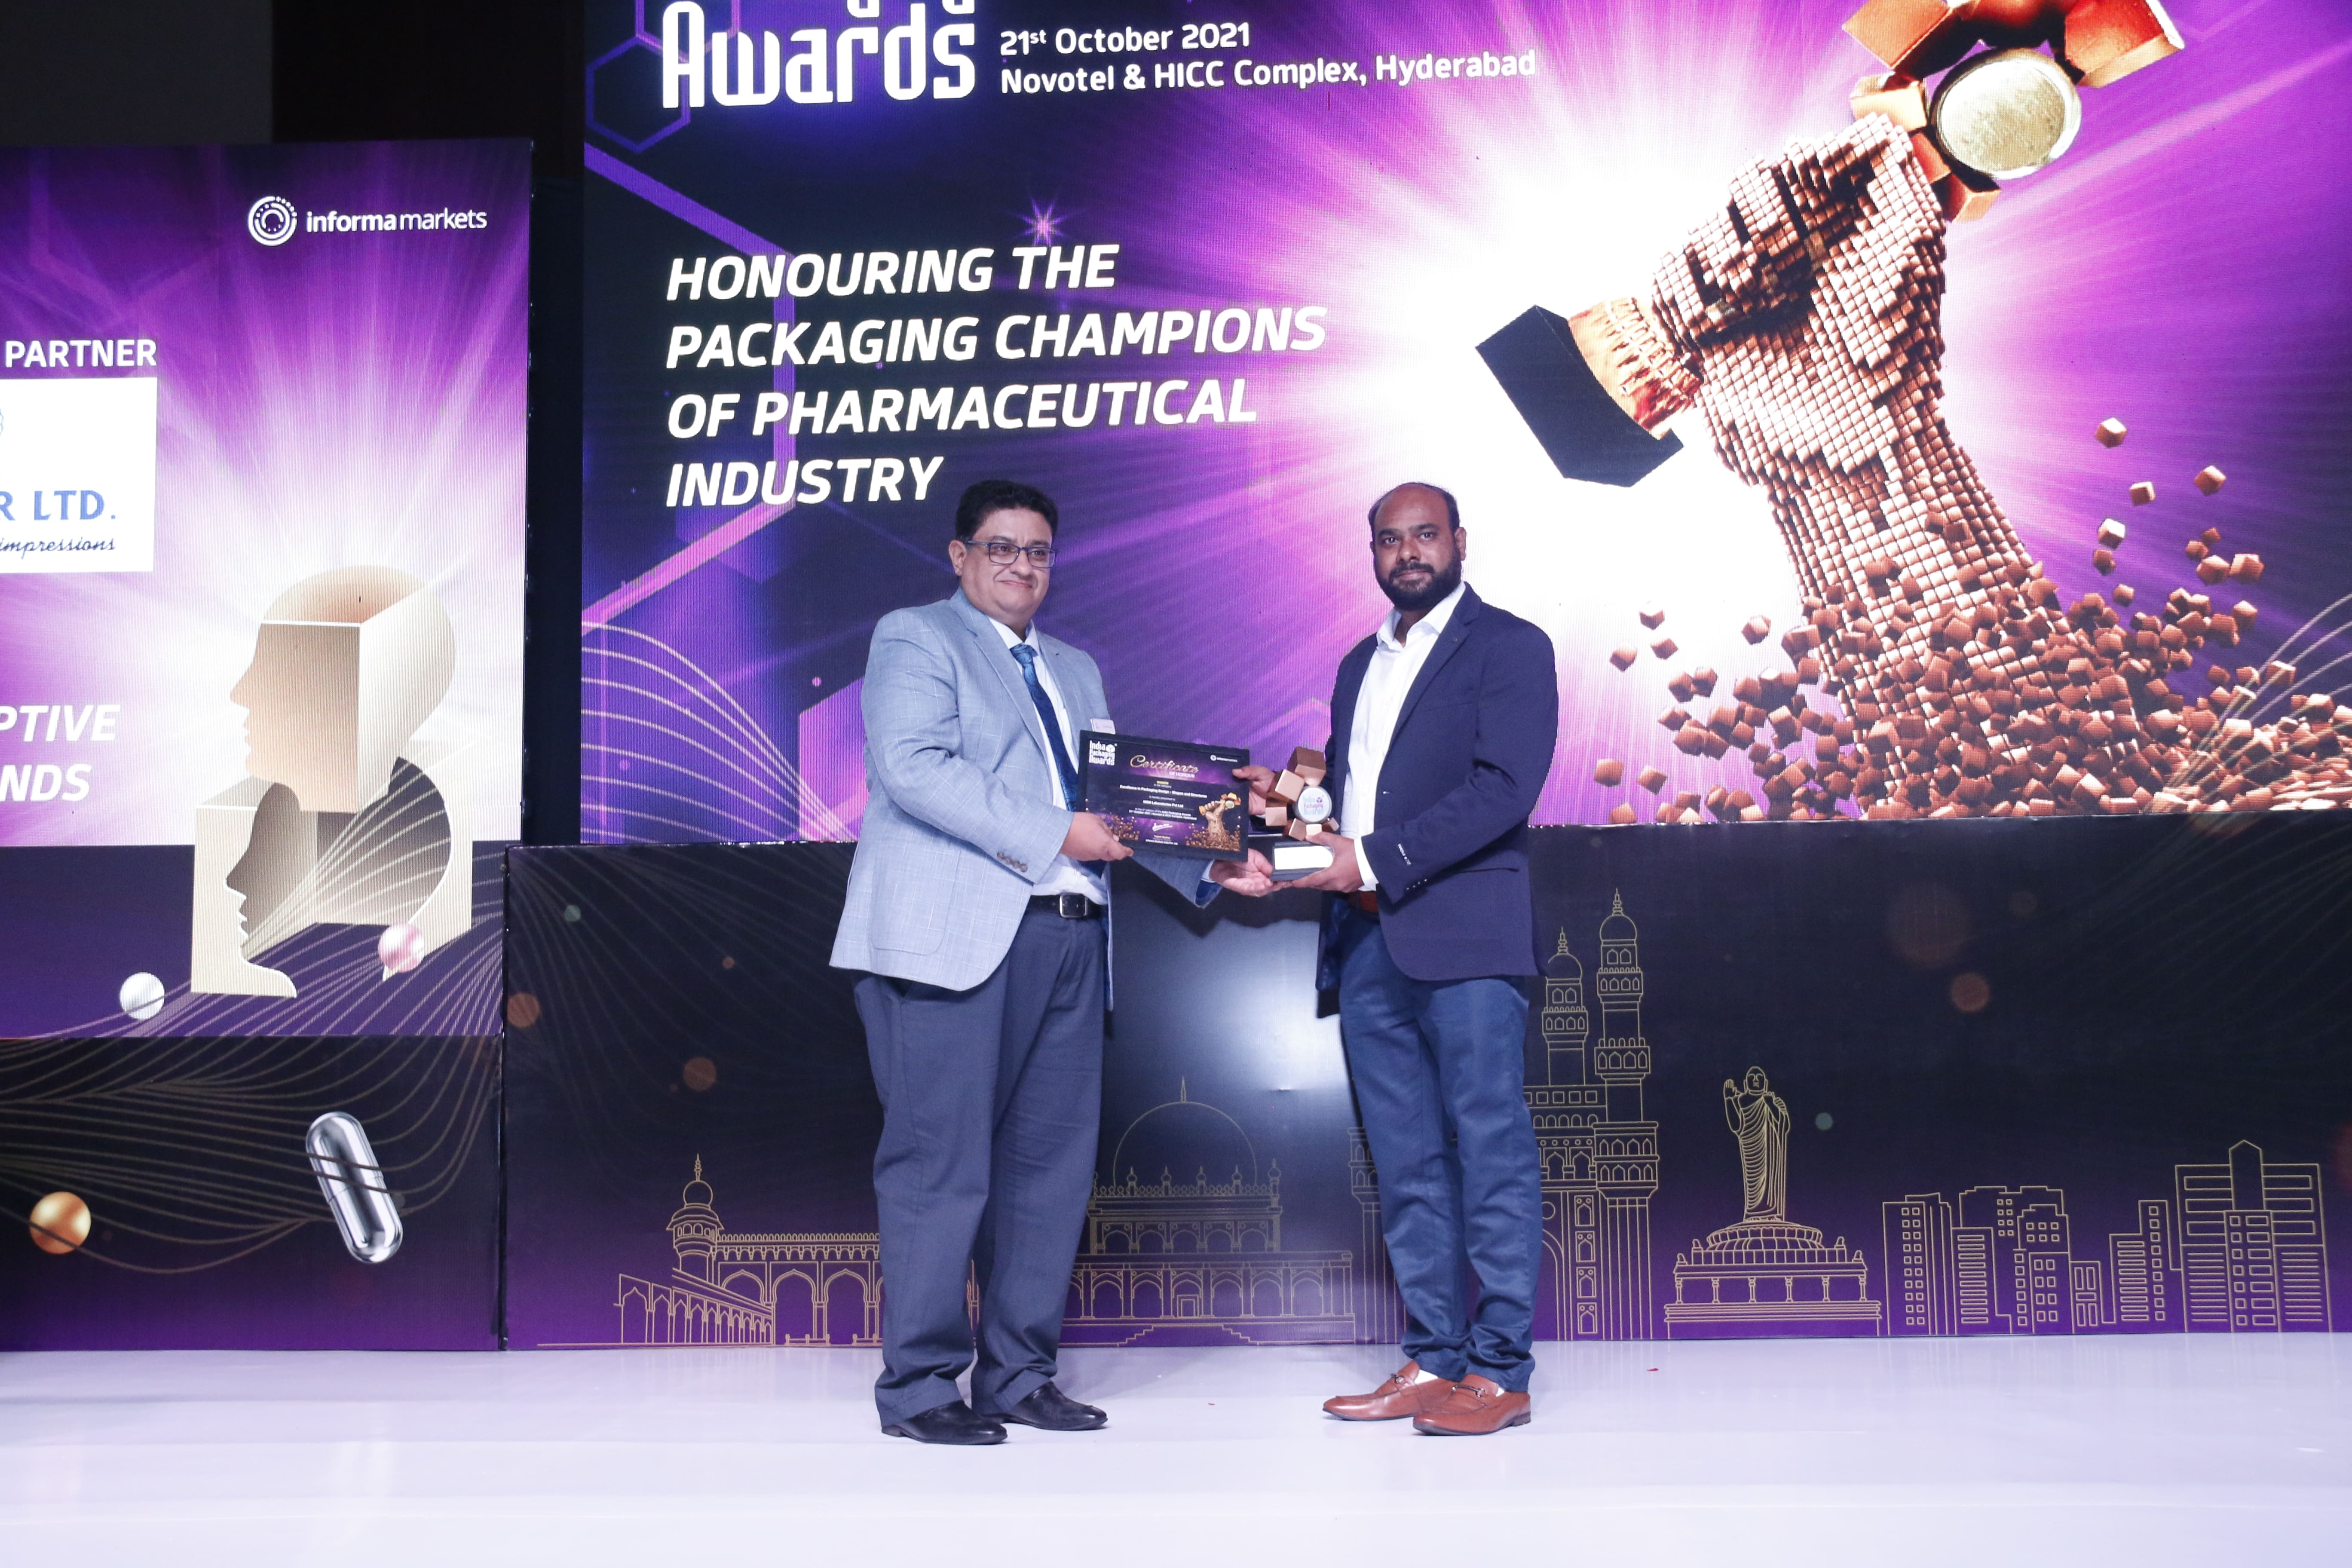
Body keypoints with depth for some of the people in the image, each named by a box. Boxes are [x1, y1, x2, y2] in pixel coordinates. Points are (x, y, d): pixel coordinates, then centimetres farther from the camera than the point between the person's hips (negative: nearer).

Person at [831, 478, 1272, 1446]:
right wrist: (1054, 836, -17)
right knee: (941, 1166, -5)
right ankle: (917, 1386, 6)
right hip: (955, 938, -7)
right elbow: (915, 768, -13)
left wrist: (1207, 866, 8)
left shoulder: (1075, 670, 26)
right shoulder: (915, 639, 4)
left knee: (1052, 1162, 8)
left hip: (1065, 939, 7)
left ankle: (1019, 1375, 18)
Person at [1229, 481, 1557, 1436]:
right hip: (1366, 944, 7)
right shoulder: (1360, 664, 23)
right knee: (1406, 1167, 9)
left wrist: (1373, 857, -17)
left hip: (1463, 940, -7)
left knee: (1490, 1155, -3)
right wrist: (1286, 798, 3)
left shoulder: (1508, 646, 1)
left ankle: (1498, 1372, 4)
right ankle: (1431, 1361, 16)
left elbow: (1503, 788, -12)